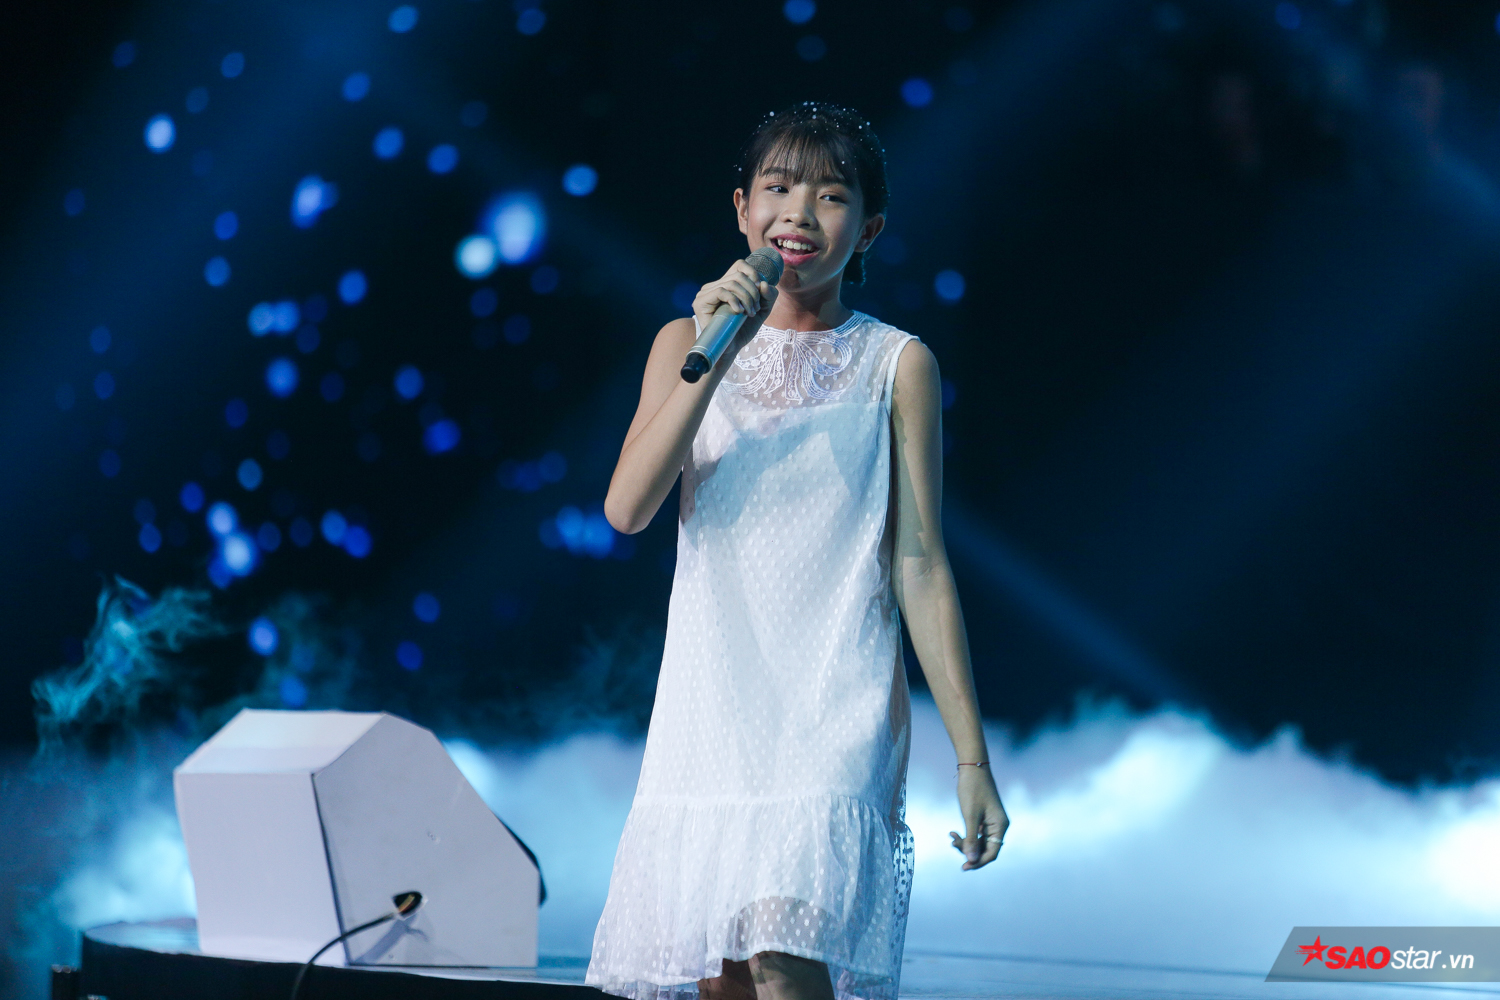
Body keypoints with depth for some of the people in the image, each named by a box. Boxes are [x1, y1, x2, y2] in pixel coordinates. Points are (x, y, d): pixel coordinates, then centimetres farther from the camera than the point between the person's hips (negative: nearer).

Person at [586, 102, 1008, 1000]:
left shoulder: (896, 365, 4)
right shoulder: (688, 343, 10)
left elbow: (921, 566, 2)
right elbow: (627, 509, -4)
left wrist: (972, 758, -1)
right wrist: (712, 358, -14)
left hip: (837, 714, -3)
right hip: (710, 712, 3)